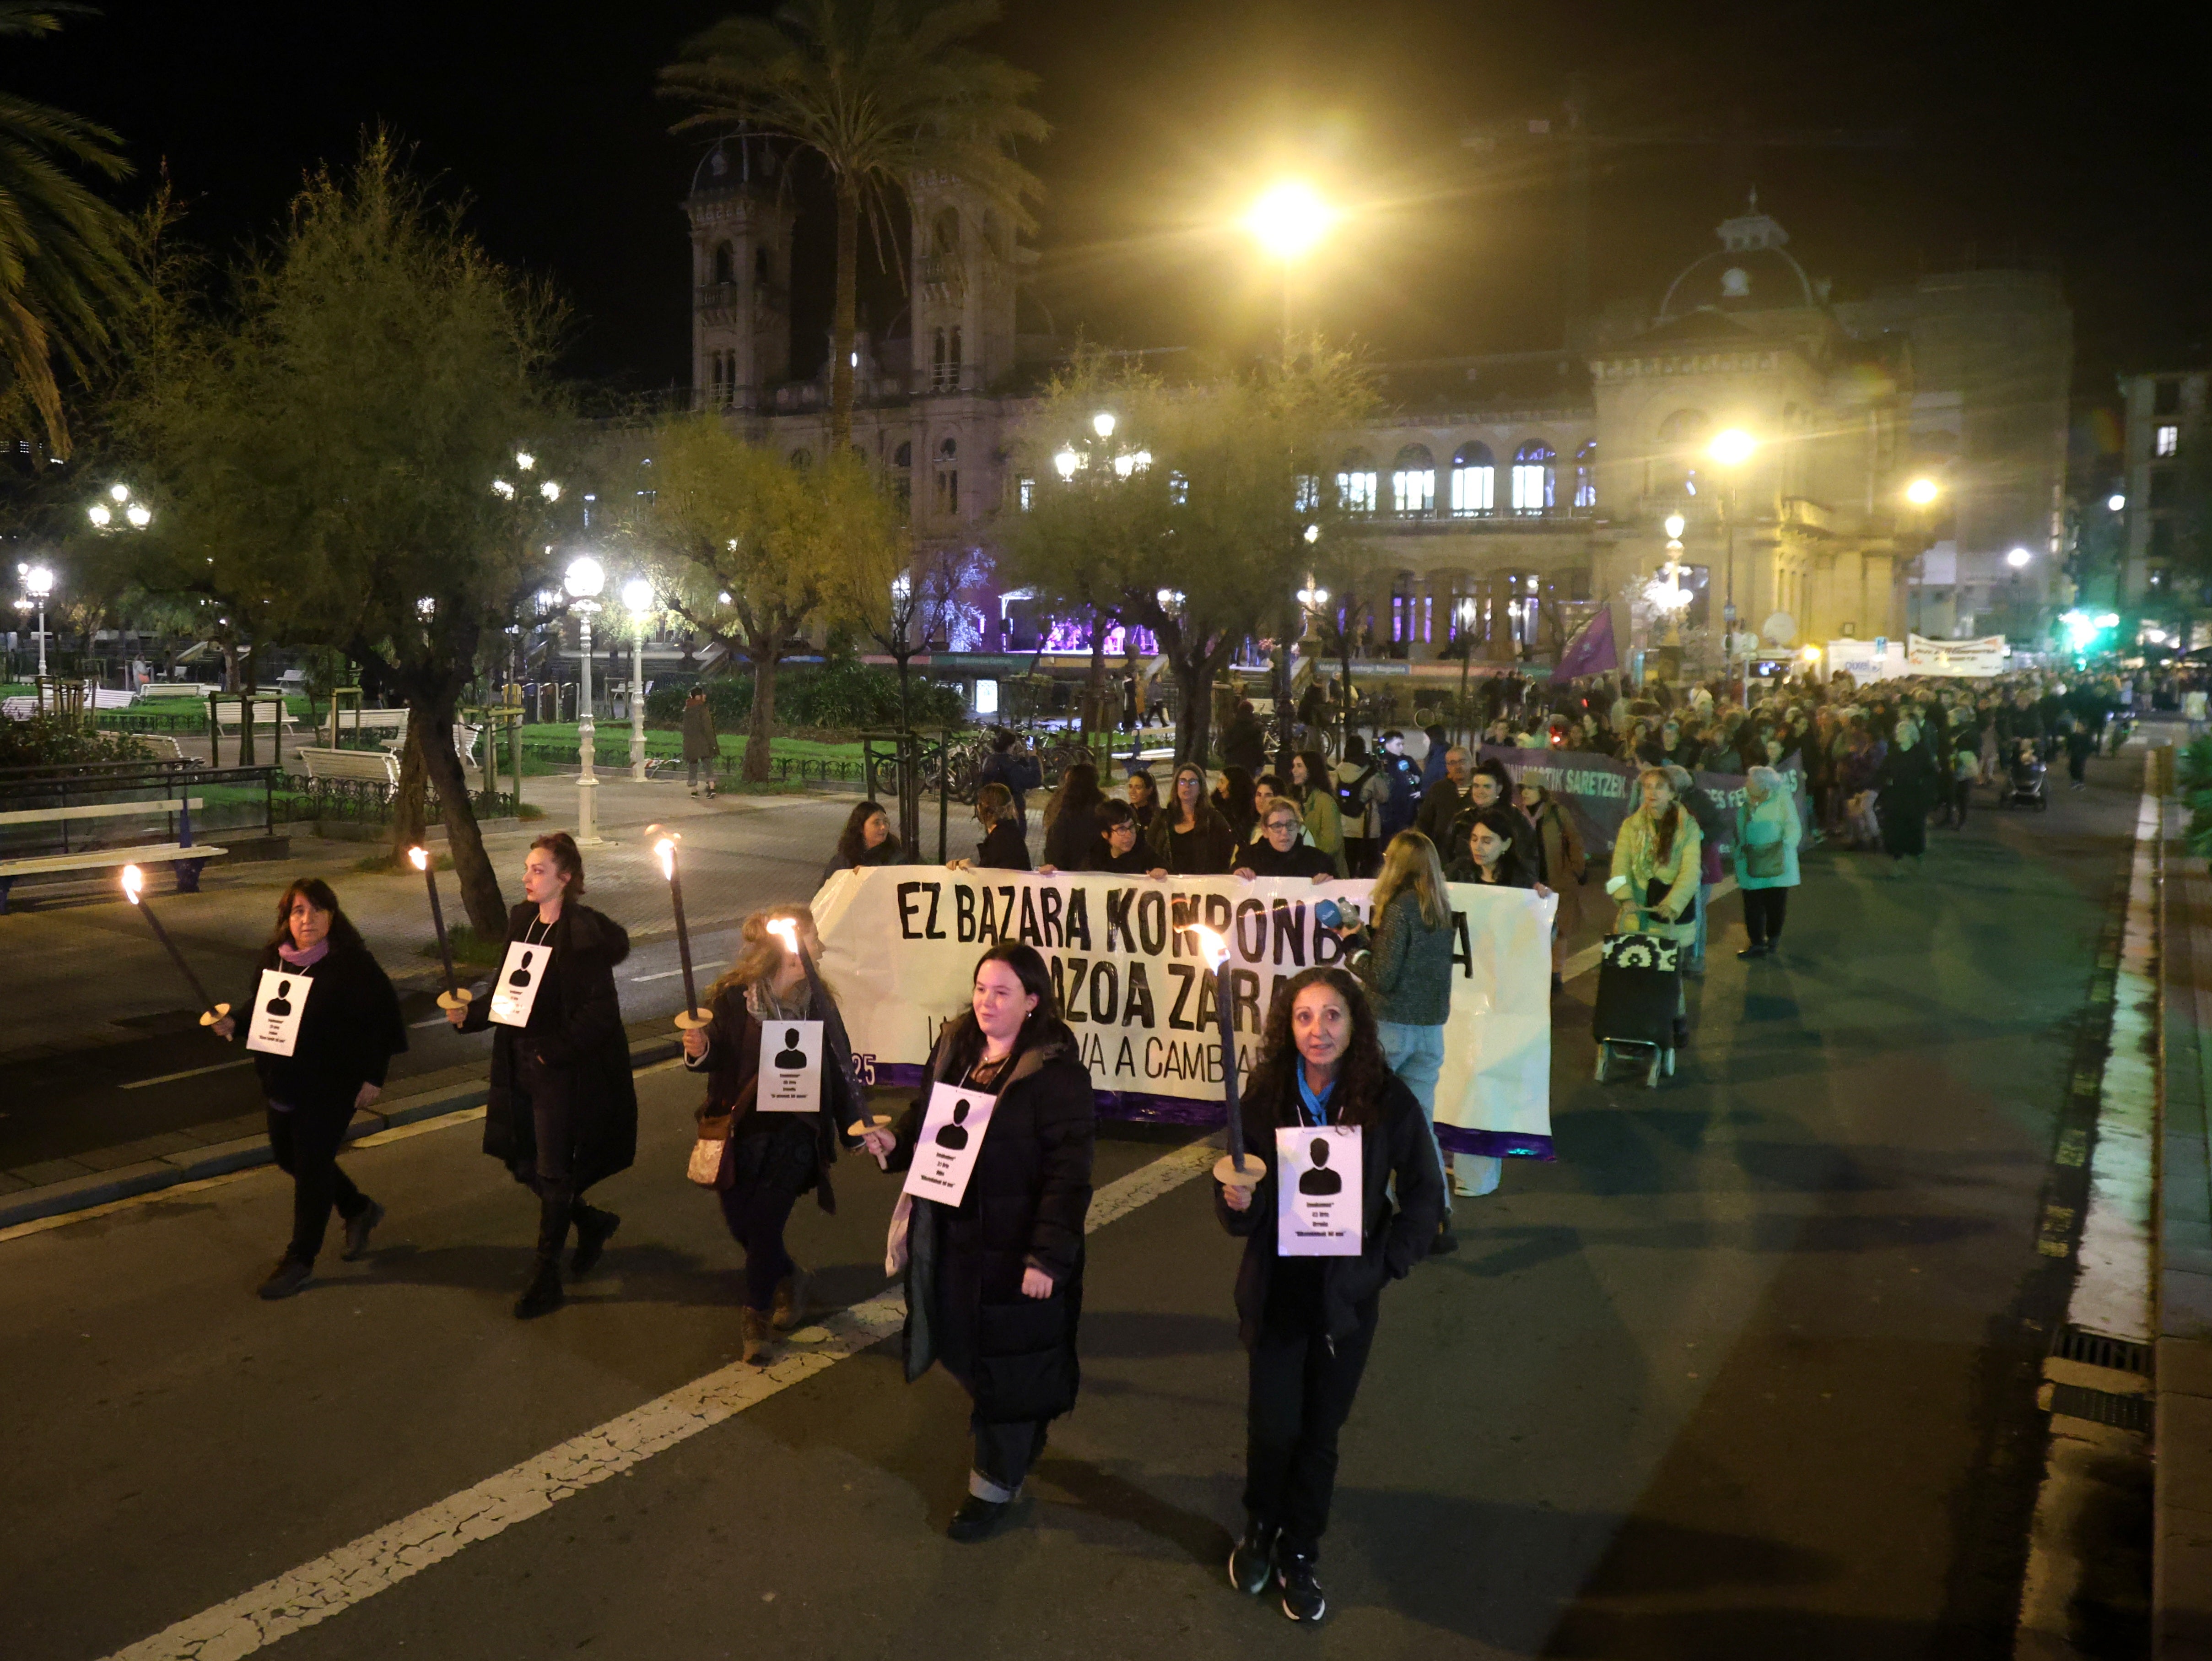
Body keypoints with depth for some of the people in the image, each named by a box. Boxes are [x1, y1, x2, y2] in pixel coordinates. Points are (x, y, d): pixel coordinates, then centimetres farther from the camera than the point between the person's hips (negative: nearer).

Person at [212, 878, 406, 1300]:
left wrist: (373, 1076, -14)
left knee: (312, 1166, 0)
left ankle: (300, 1261, 16)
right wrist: (232, 1021, -4)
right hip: (283, 1083, 7)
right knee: (288, 1156, 17)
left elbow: (384, 1018, -13)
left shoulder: (352, 963, -16)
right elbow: (260, 1003, 17)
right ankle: (358, 1210, 40)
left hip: (333, 1086, -7)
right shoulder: (273, 957, 2)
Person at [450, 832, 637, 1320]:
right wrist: (470, 1014, -2)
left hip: (563, 1072, -7)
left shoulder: (584, 933, -16)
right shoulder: (522, 921, 7)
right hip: (520, 1066, 7)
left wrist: (554, 1051, -20)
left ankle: (546, 1280, 15)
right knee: (522, 1163, 14)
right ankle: (593, 1222, 38)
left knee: (552, 1172, 2)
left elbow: (600, 1010, -18)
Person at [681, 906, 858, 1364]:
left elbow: (836, 1068, 6)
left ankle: (757, 1320, 16)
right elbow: (716, 1059, -4)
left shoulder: (818, 999, -1)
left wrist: (853, 1129, 9)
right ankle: (789, 1278, 40)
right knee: (741, 1225, 8)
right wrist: (699, 1050, -27)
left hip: (793, 1134, 0)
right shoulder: (733, 996, -10)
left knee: (764, 1224, -6)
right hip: (739, 1132, 0)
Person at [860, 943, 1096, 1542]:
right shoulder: (954, 1048, 2)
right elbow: (927, 1118, 16)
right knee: (966, 1352, 19)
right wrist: (894, 1141, -5)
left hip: (1015, 1248, -7)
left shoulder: (1056, 1072, -19)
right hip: (952, 1239, 7)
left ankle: (996, 1484, 27)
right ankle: (1020, 1444, 44)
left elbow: (1069, 1173, -20)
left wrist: (1047, 1257, -22)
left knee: (1006, 1367, 8)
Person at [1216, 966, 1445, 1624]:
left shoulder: (1389, 1101, -13)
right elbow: (1241, 1219, -5)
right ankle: (1259, 1530, 38)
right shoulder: (1264, 1098, -11)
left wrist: (1385, 1264, -8)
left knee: (1320, 1434, 13)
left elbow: (1425, 1196, -1)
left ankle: (1300, 1554, 35)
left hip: (1346, 1300, 0)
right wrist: (1237, 1201, -26)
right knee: (1272, 1428, 9)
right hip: (1276, 1293, 0)